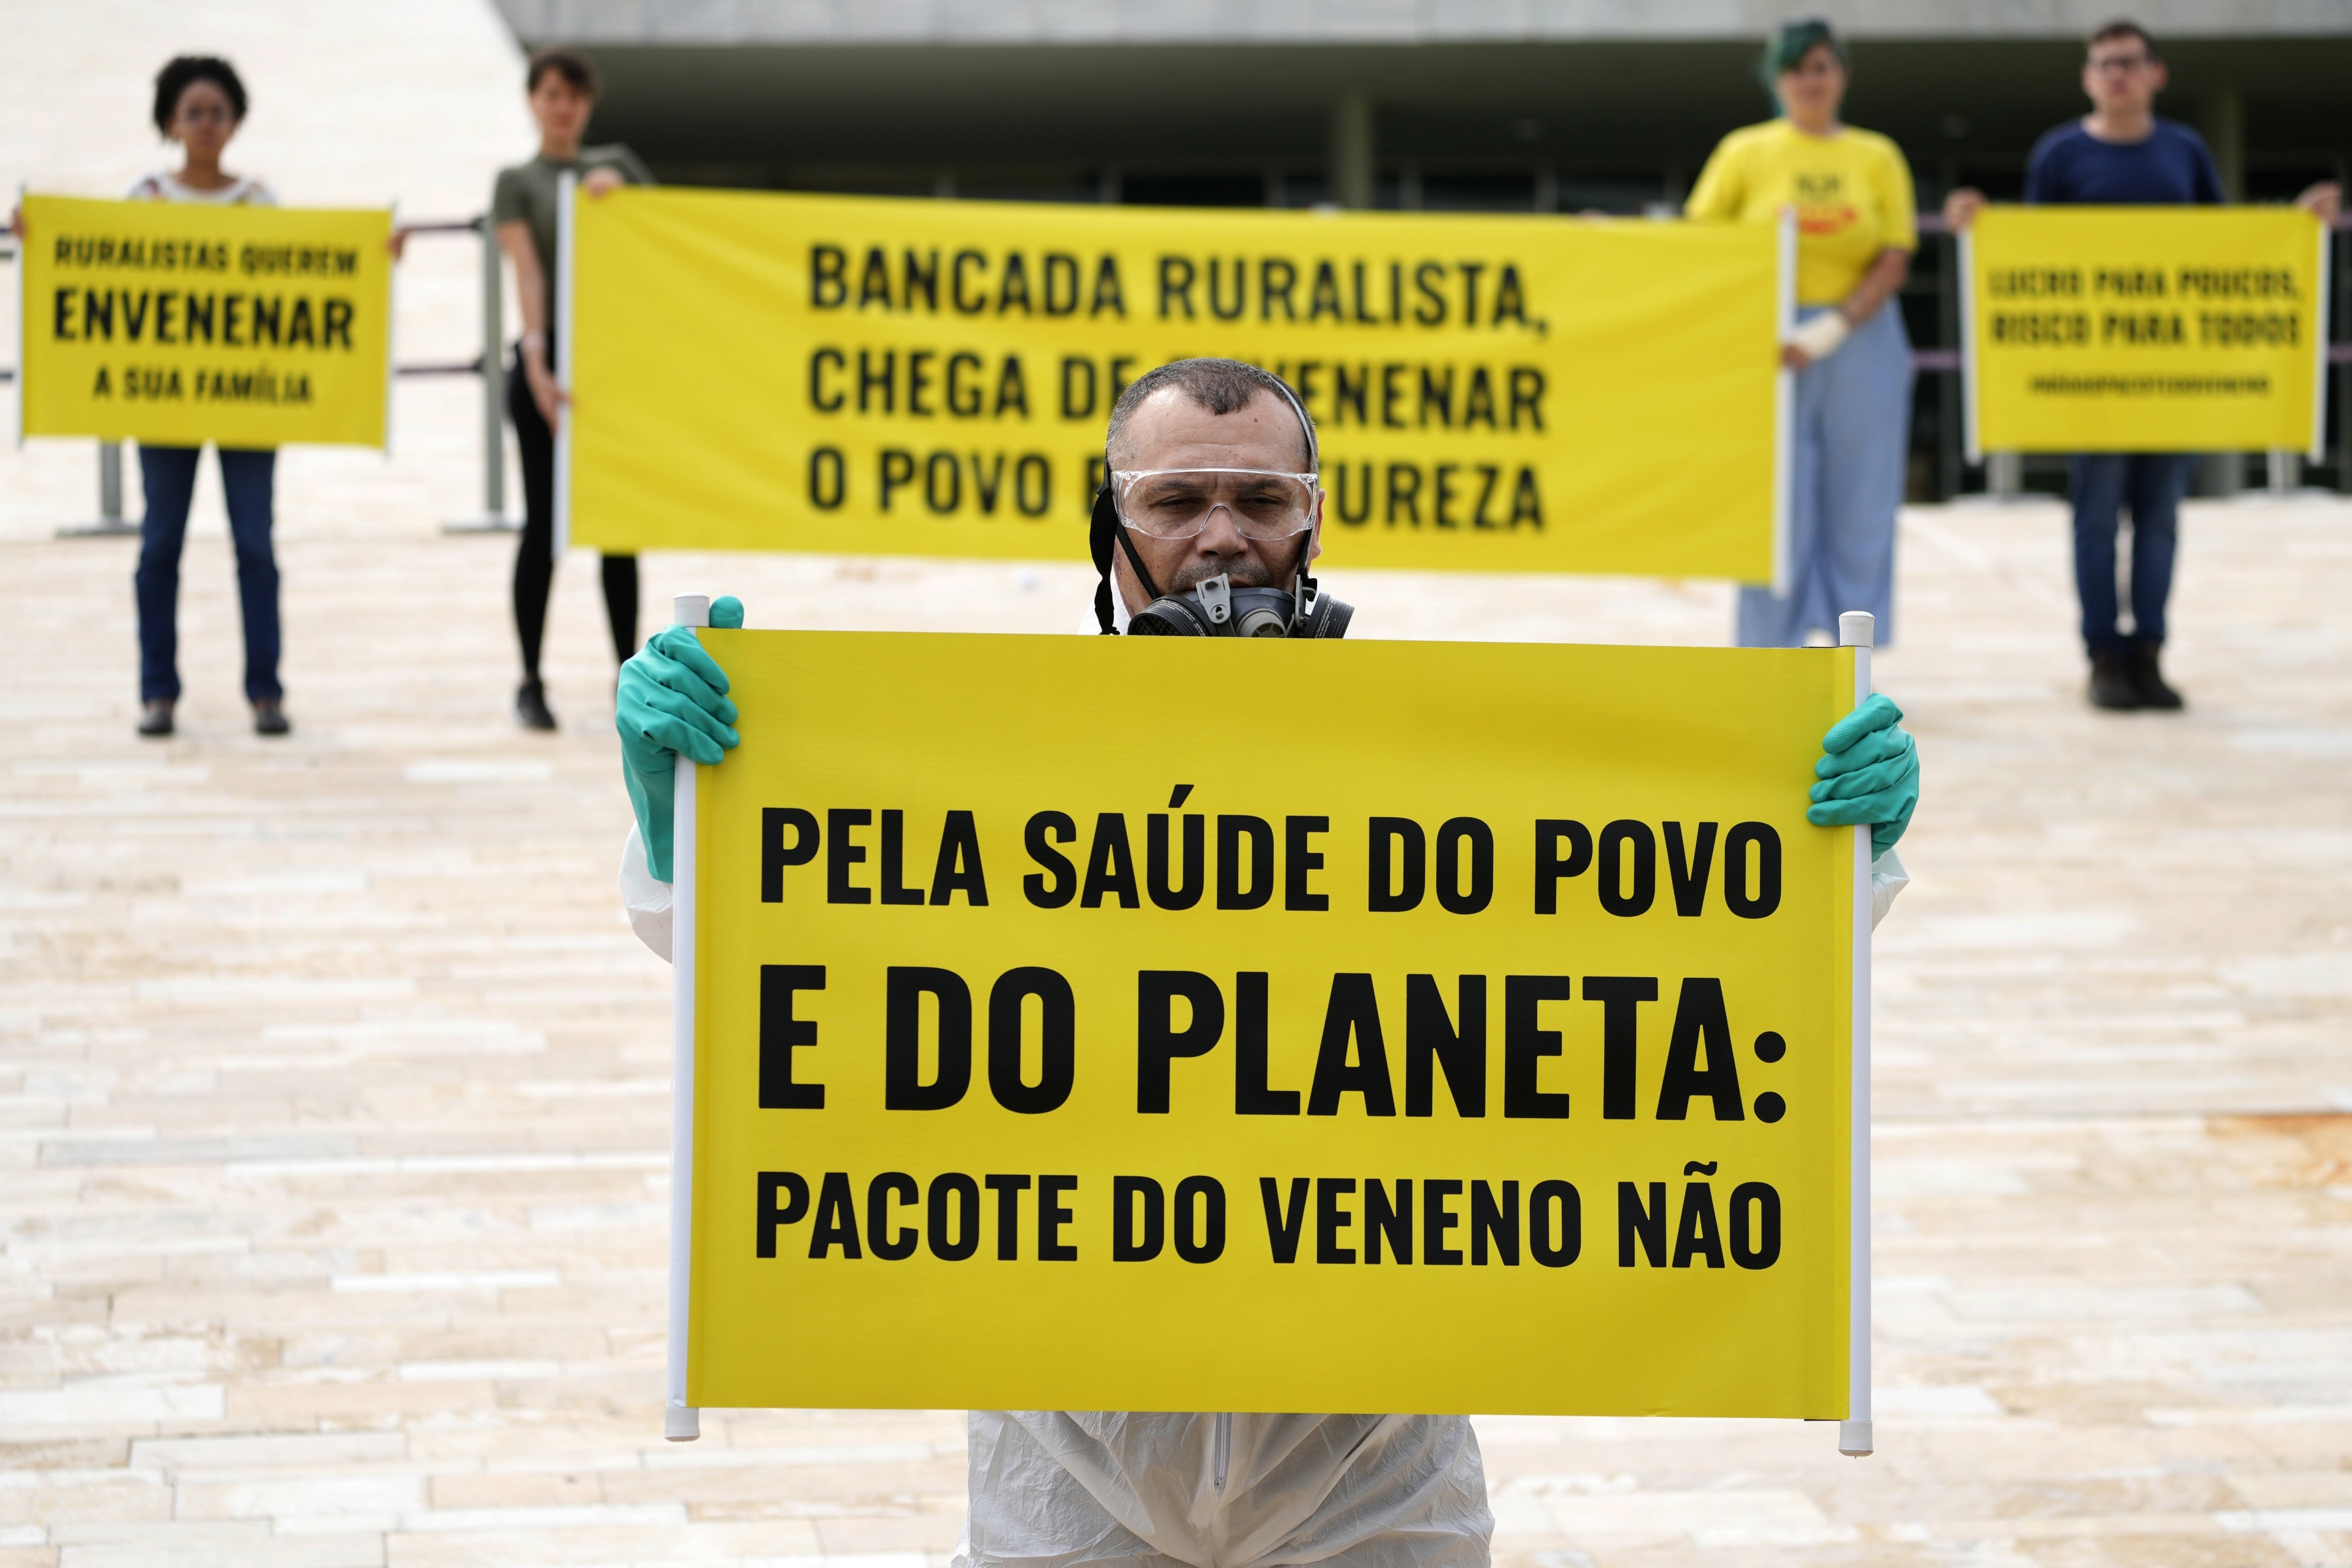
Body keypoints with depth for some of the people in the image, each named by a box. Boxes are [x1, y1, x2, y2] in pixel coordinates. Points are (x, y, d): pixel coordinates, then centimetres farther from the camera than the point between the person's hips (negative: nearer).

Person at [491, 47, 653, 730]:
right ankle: (531, 684, 6)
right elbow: (527, 270, -11)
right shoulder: (517, 182, 2)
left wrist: (616, 188, -8)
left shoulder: (614, 162, 14)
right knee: (544, 523, 0)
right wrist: (535, 359, -23)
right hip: (548, 359, -3)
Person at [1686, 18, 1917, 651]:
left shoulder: (1878, 157, 8)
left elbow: (1895, 262, -1)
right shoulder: (1745, 152, 6)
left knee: (1859, 509, 1)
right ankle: (1780, 653, 0)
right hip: (1768, 348, -1)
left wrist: (1829, 331, -15)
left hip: (1861, 344, 1)